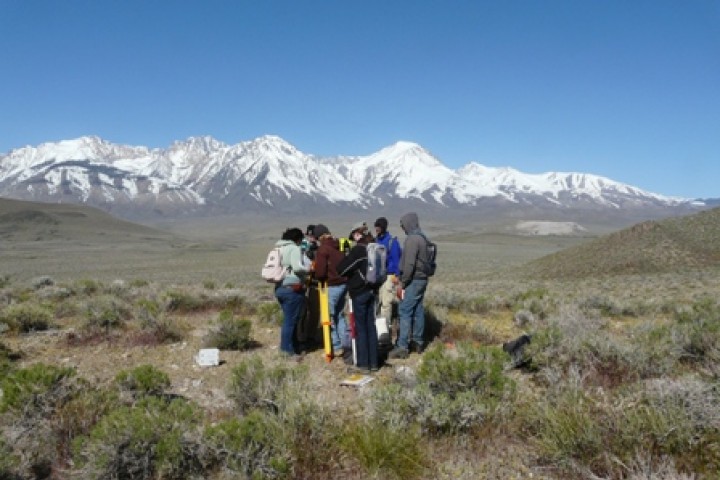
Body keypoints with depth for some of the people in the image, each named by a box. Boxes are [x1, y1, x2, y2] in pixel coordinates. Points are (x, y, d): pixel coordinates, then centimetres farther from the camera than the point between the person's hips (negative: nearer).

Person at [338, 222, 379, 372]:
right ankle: (373, 362, 17)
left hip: (359, 292, -7)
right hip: (372, 290, 7)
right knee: (371, 326, 11)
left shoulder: (358, 249, -15)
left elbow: (341, 268, -12)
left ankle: (363, 364, 7)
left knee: (361, 328, 1)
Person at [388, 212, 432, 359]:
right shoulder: (422, 238, 13)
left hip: (413, 280, -9)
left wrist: (403, 282, -14)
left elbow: (409, 264, -22)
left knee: (404, 312, -8)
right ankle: (418, 342, 19)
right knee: (418, 311, 13)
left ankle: (402, 347, -8)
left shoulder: (412, 239, -16)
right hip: (422, 279, 10)